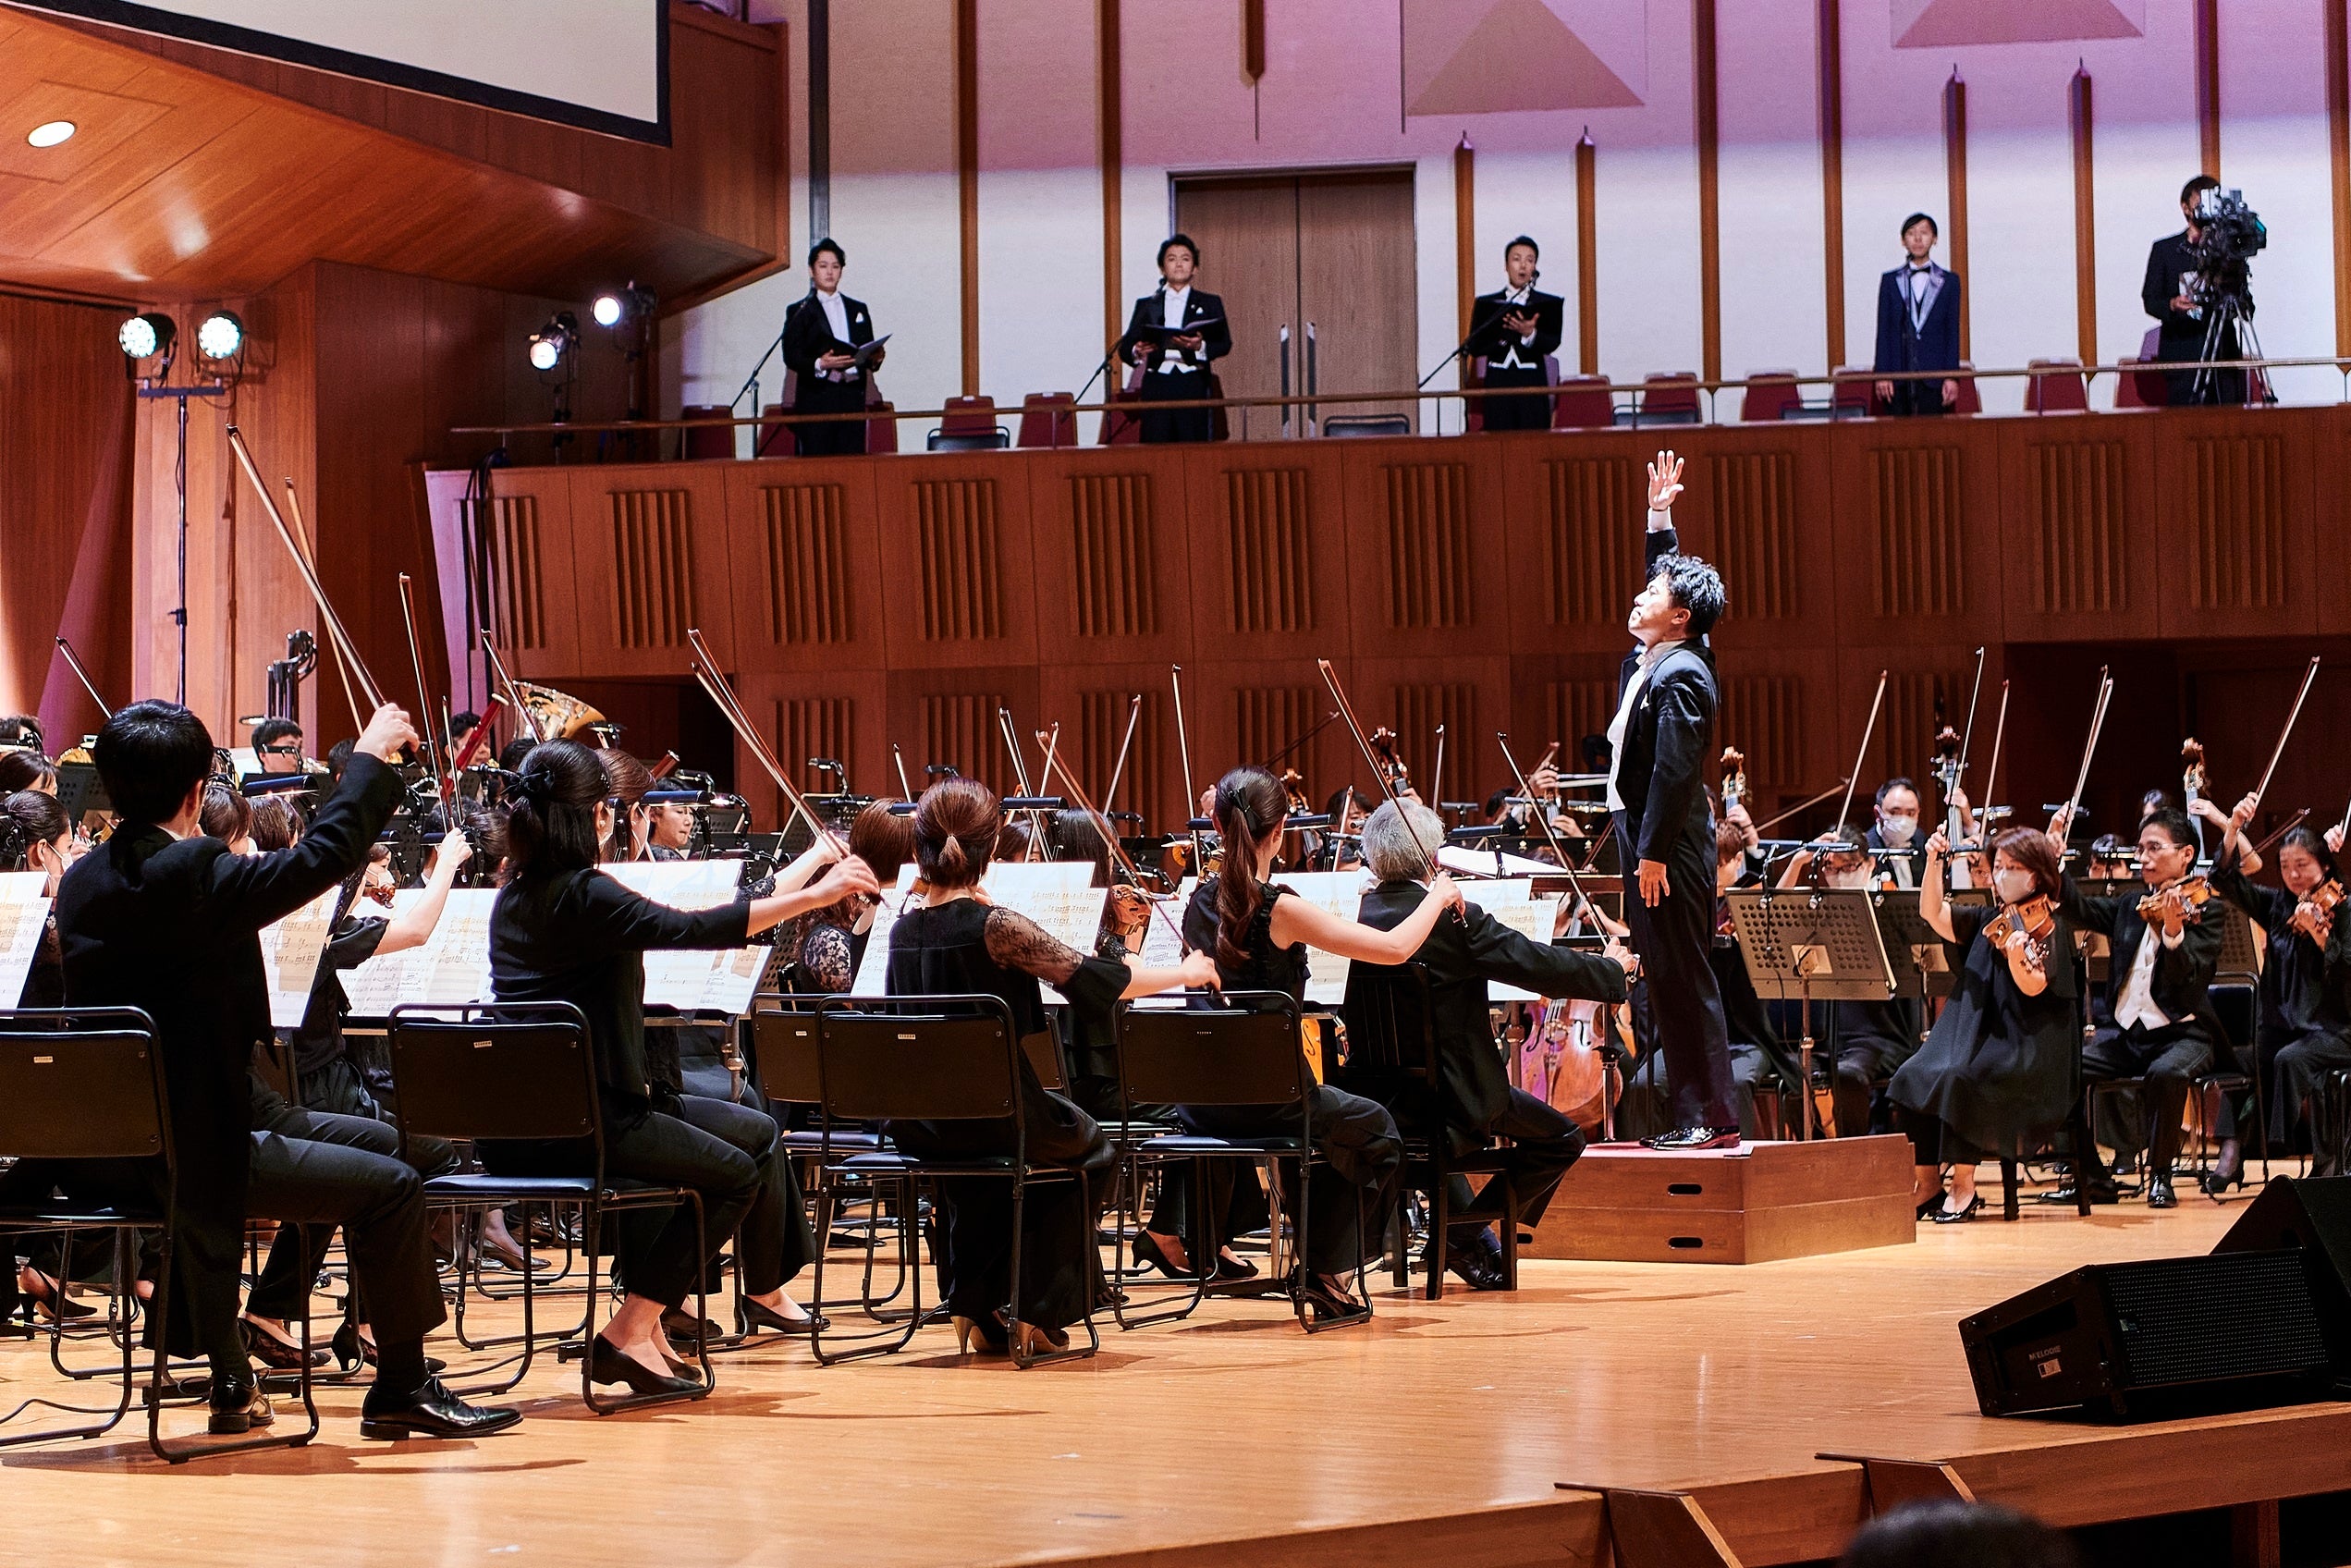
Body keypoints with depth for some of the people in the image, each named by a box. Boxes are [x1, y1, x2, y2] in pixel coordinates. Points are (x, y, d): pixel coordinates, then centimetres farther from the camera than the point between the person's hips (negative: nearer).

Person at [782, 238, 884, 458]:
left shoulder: (858, 309, 20)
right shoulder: (799, 312, 7)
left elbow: (867, 353, 18)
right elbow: (791, 355, -3)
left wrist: (875, 358, -6)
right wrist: (819, 364, -21)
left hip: (852, 397, 3)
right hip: (816, 400, -3)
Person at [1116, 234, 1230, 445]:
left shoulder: (1209, 303, 15)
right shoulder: (1146, 305, 17)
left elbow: (1225, 344, 1)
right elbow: (1125, 348, 9)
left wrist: (1200, 347, -20)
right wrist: (1136, 352, -15)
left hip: (1194, 386, -1)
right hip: (1157, 386, 1)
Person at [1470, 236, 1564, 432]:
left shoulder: (1549, 304, 9)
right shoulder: (1486, 304, 12)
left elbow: (1552, 344, -5)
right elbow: (1474, 347, 1)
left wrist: (1530, 333, -24)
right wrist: (1502, 335, -14)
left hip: (1533, 386, -1)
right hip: (1497, 384, 1)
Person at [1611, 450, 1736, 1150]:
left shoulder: (1680, 676, -17)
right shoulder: (1652, 659, 11)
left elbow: (1674, 770, -22)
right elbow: (1670, 576, 29)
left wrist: (1654, 854, -23)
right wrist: (1659, 519, 26)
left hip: (1669, 849, -10)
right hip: (1645, 837, 10)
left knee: (1684, 980, -8)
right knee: (1666, 980, 10)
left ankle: (1712, 1117, -7)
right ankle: (1692, 1111, 14)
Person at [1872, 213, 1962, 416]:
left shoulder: (1948, 281, 10)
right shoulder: (1890, 281, 10)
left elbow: (1952, 331, 7)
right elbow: (1883, 331, 7)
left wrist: (1952, 377, -2)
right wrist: (1882, 374, -2)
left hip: (1934, 377, 0)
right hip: (1898, 377, 0)